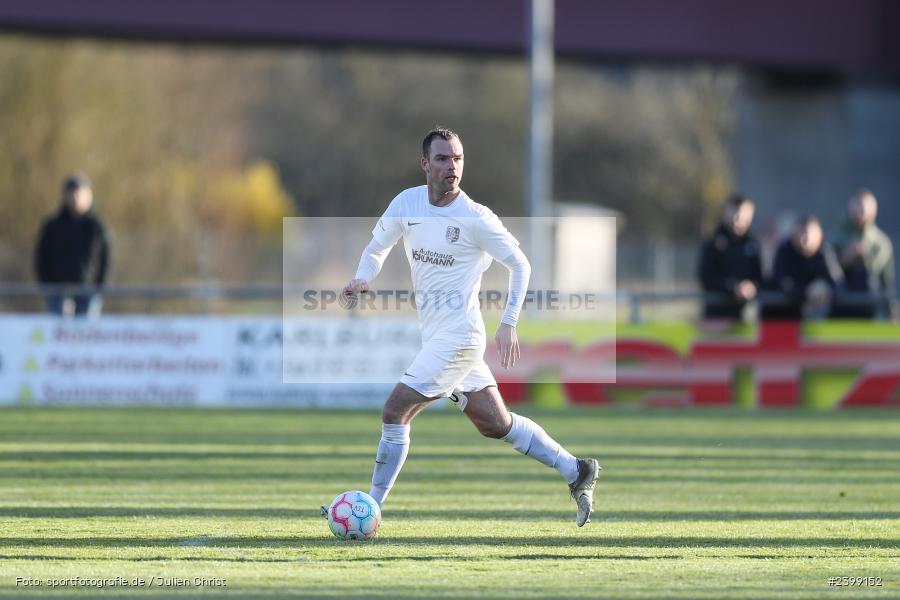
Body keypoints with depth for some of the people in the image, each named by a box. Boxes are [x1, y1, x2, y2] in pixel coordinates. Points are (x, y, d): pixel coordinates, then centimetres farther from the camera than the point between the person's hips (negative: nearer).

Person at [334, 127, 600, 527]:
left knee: (394, 412, -12)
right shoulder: (406, 203, 2)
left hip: (458, 336, -7)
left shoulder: (476, 218, -14)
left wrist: (509, 324, -12)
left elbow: (520, 265, -5)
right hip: (434, 336, 7)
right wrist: (362, 280, -5)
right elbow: (377, 248, 16)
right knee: (496, 425, 14)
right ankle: (576, 472, 27)